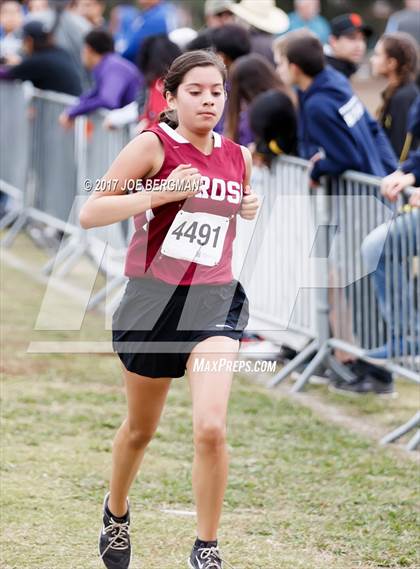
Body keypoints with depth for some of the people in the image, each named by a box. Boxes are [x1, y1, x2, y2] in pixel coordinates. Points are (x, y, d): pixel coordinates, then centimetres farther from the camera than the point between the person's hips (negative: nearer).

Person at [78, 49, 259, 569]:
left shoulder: (238, 157, 6)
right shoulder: (153, 145, -8)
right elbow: (89, 214, -13)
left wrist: (249, 209, 5)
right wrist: (161, 192, -22)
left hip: (215, 301, 2)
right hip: (153, 300, -2)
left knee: (211, 427, -17)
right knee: (141, 428, 16)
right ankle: (116, 510, 46)